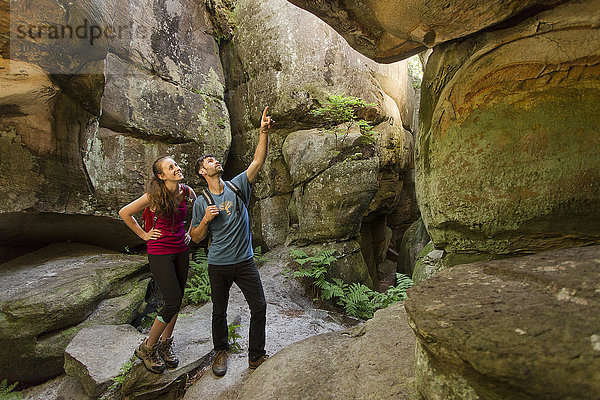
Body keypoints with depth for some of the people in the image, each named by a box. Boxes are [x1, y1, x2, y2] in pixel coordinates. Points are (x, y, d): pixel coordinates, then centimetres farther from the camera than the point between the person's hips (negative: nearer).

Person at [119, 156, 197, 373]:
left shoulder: (187, 191, -4)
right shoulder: (154, 196, -17)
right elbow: (124, 213, -5)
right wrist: (144, 235, -3)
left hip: (181, 250, 5)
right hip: (160, 253, -5)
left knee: (177, 301, 11)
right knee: (173, 302, -6)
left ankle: (165, 343, 31)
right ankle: (147, 347, 16)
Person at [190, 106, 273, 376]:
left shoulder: (238, 186, 0)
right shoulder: (201, 202, -2)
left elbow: (258, 161, -10)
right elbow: (196, 238, 3)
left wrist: (263, 132, -22)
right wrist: (206, 220, -16)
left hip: (245, 262, 1)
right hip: (218, 266, -1)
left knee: (259, 307, 2)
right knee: (219, 311, 15)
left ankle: (256, 356, 21)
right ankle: (221, 352, 38)